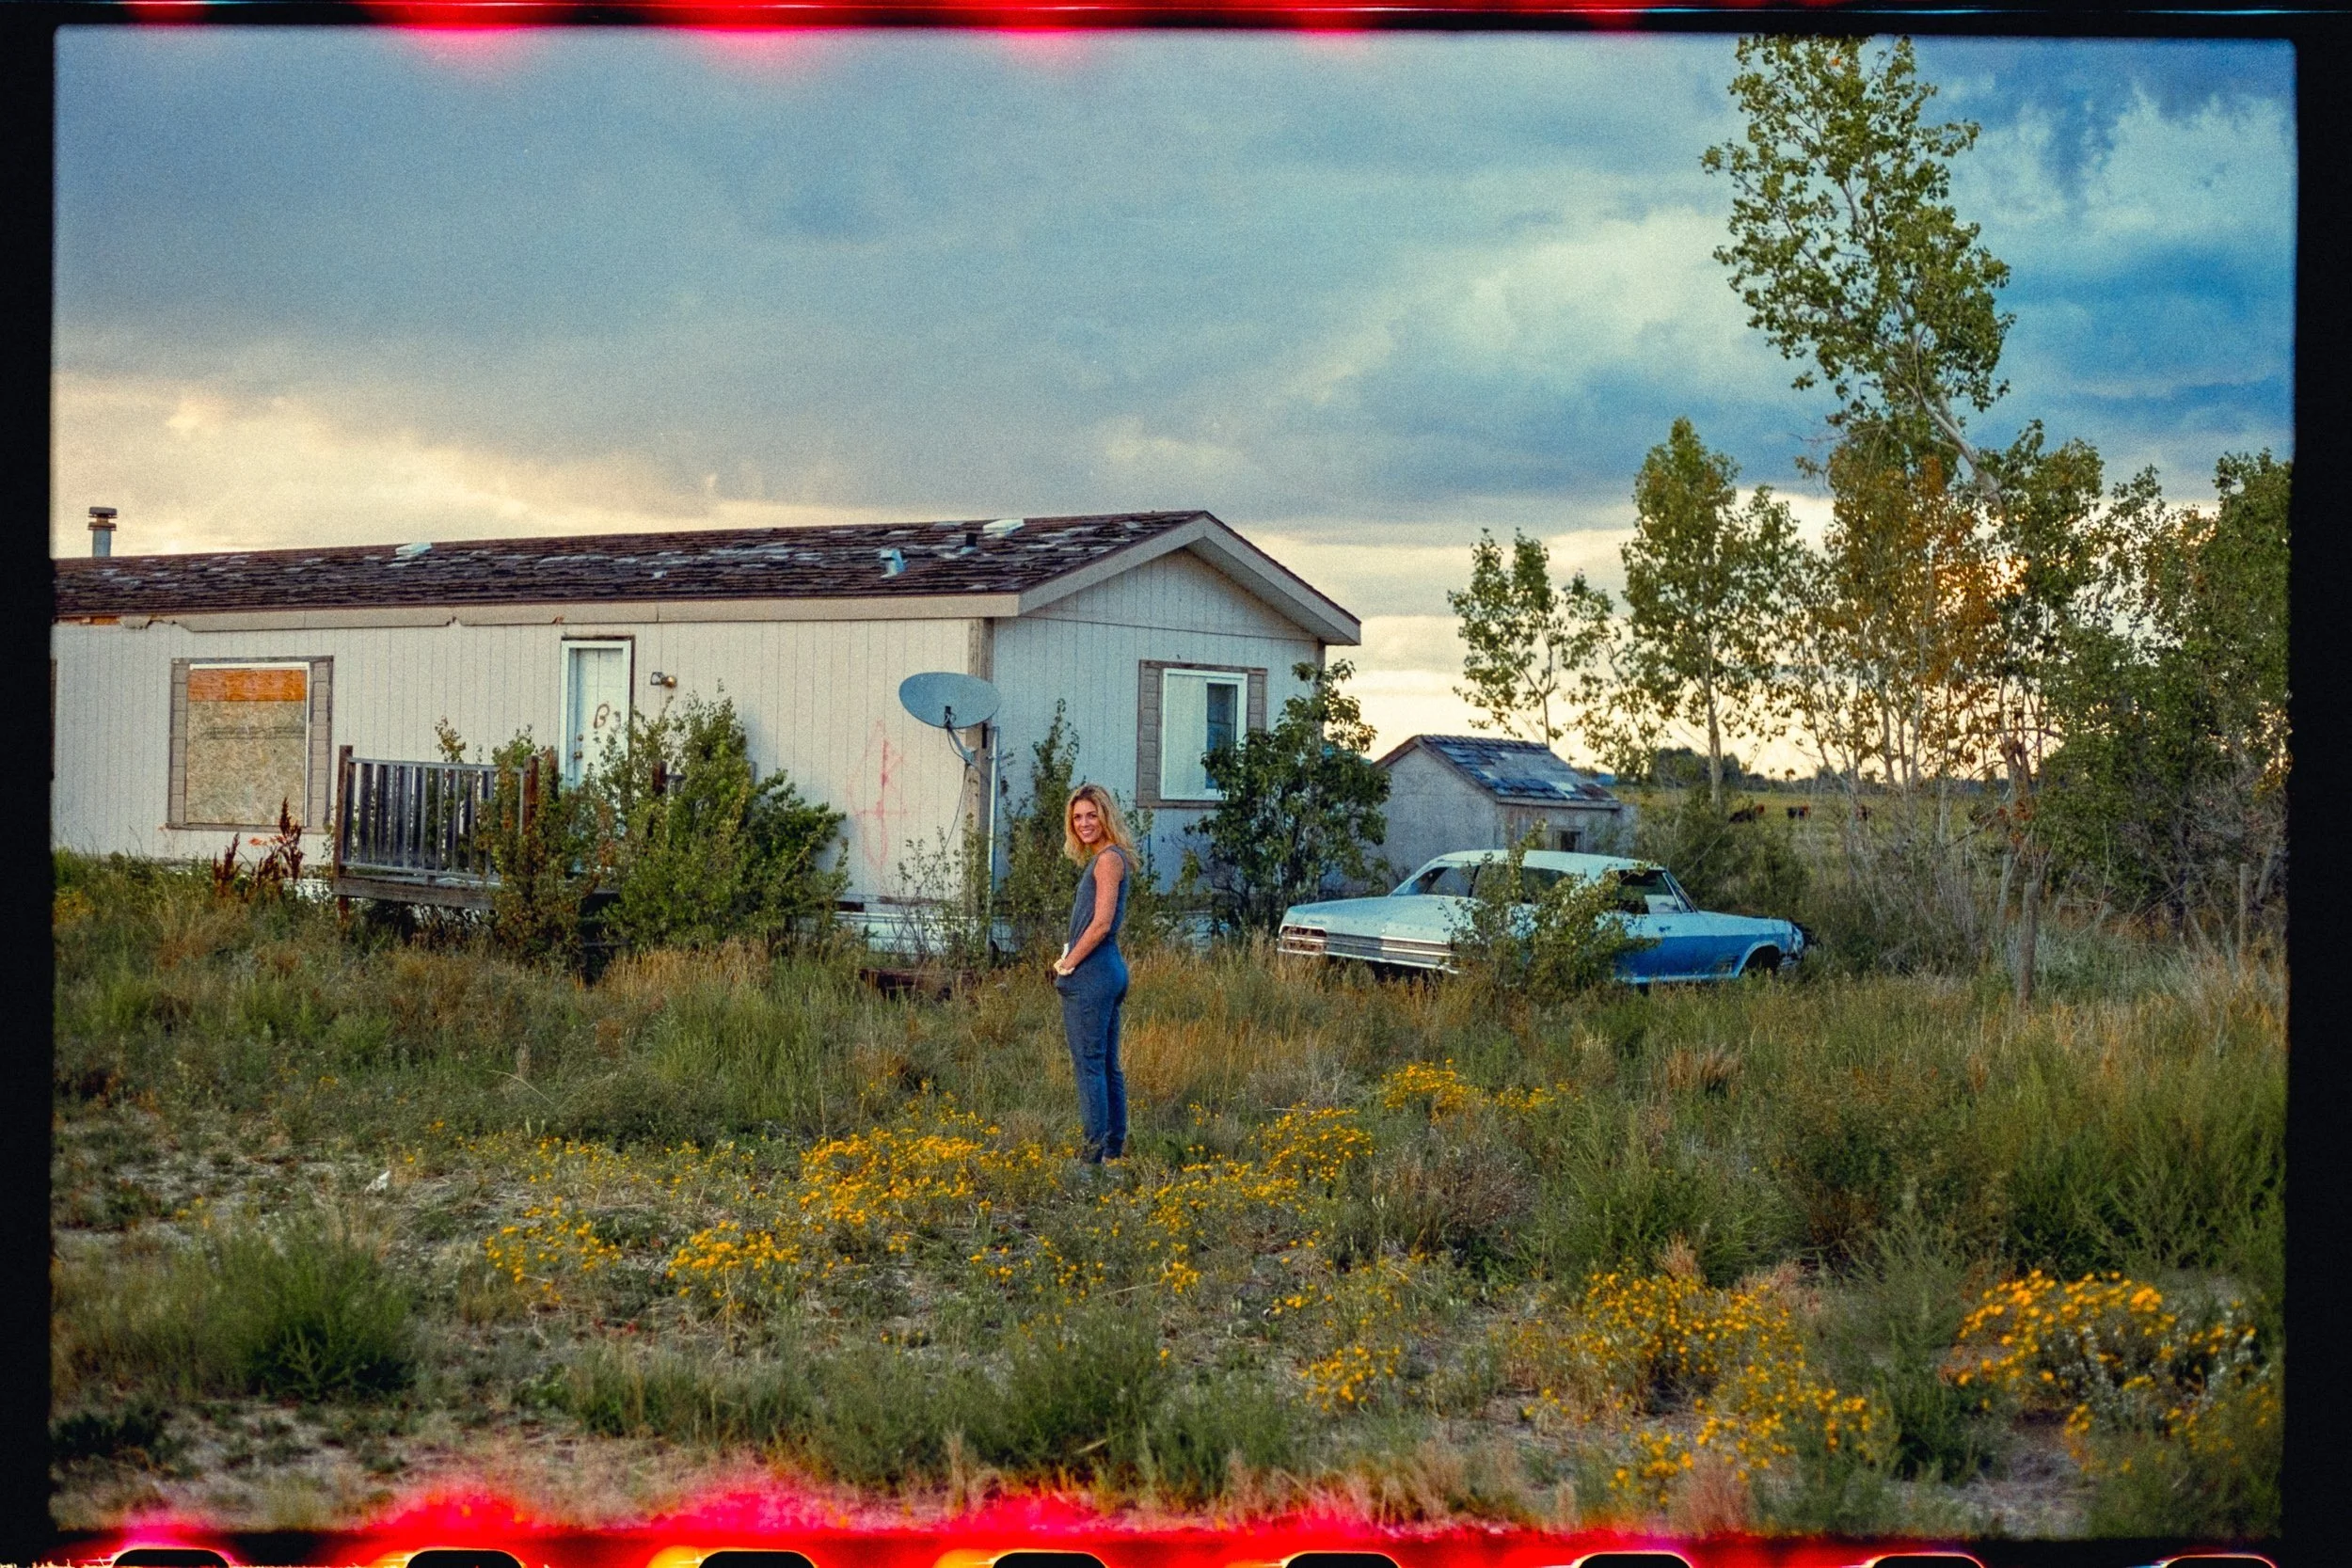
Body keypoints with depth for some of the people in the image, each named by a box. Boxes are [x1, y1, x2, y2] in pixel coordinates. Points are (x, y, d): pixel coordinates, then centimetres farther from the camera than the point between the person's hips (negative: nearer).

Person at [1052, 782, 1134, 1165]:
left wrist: (1067, 964, -11)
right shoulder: (1108, 858, 16)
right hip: (1109, 971, 10)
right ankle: (1114, 1147, 17)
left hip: (1091, 975, -10)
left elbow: (1101, 923, -20)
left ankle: (1092, 1153, -8)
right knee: (1107, 1065, 12)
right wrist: (1069, 960, 12)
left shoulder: (1108, 859, -13)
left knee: (1089, 1064, -8)